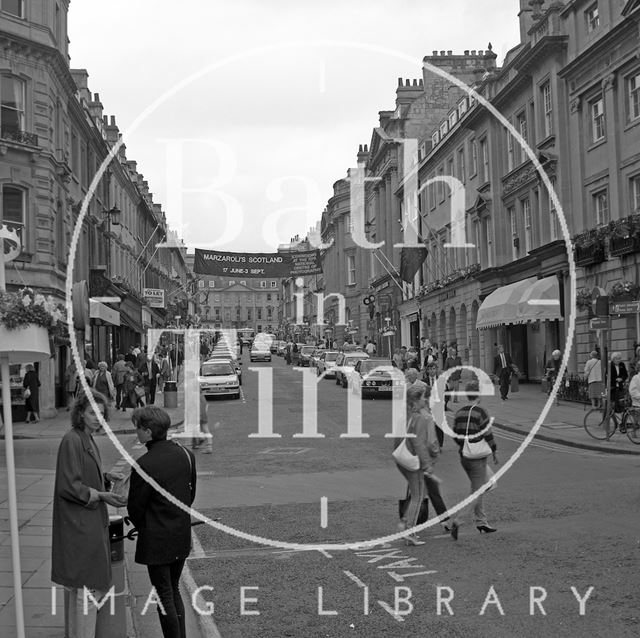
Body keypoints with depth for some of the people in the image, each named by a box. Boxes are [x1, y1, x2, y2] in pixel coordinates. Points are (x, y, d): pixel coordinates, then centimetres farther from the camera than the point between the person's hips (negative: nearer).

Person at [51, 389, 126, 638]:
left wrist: (104, 477, 3)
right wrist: (101, 495, -23)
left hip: (91, 522, 10)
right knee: (88, 587, -4)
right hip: (80, 524, -10)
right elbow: (69, 485, -21)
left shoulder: (88, 440, 11)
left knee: (79, 585, 17)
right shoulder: (71, 441, -18)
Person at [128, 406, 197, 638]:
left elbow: (135, 507, -12)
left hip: (156, 540, -7)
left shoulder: (144, 465, -22)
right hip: (182, 537, 7)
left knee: (165, 597, 6)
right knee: (174, 590, 21)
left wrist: (142, 527, 7)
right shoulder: (185, 454, -2)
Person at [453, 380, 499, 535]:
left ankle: (481, 522, 27)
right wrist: (494, 452, -1)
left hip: (463, 456, 7)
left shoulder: (459, 412, 5)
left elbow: (455, 435, 8)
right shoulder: (481, 412, -14)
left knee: (478, 488, 21)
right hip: (478, 457, -7)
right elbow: (488, 435, -13)